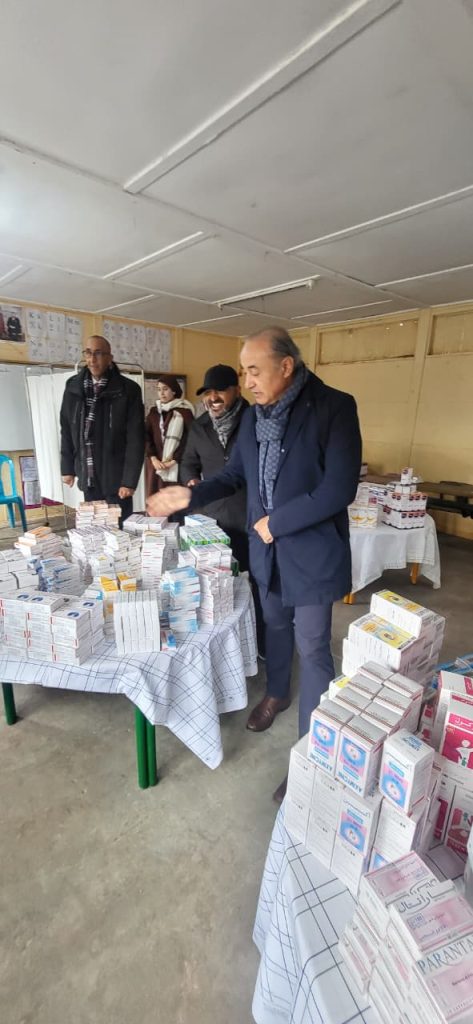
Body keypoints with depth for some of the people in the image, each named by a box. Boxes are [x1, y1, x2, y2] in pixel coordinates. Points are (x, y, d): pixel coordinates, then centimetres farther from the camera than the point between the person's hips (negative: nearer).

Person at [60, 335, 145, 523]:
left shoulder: (128, 389, -8)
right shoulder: (73, 387, 6)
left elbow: (135, 438, -11)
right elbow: (66, 430, 12)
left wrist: (129, 480, -15)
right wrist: (67, 467, 8)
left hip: (116, 477, -4)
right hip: (87, 477, 4)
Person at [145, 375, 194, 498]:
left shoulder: (185, 412, 0)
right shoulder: (153, 412, 14)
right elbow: (146, 436, 8)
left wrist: (174, 461, -10)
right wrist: (153, 458, -6)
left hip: (177, 466, -4)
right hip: (155, 464, 4)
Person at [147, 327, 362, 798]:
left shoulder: (333, 406, -17)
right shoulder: (253, 415, 2)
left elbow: (339, 489, -22)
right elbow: (235, 474, 11)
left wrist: (276, 522, -18)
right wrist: (190, 495, -3)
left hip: (313, 550, -5)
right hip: (266, 549, 6)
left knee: (312, 649, 5)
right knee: (276, 627, 24)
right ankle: (276, 693, 51)